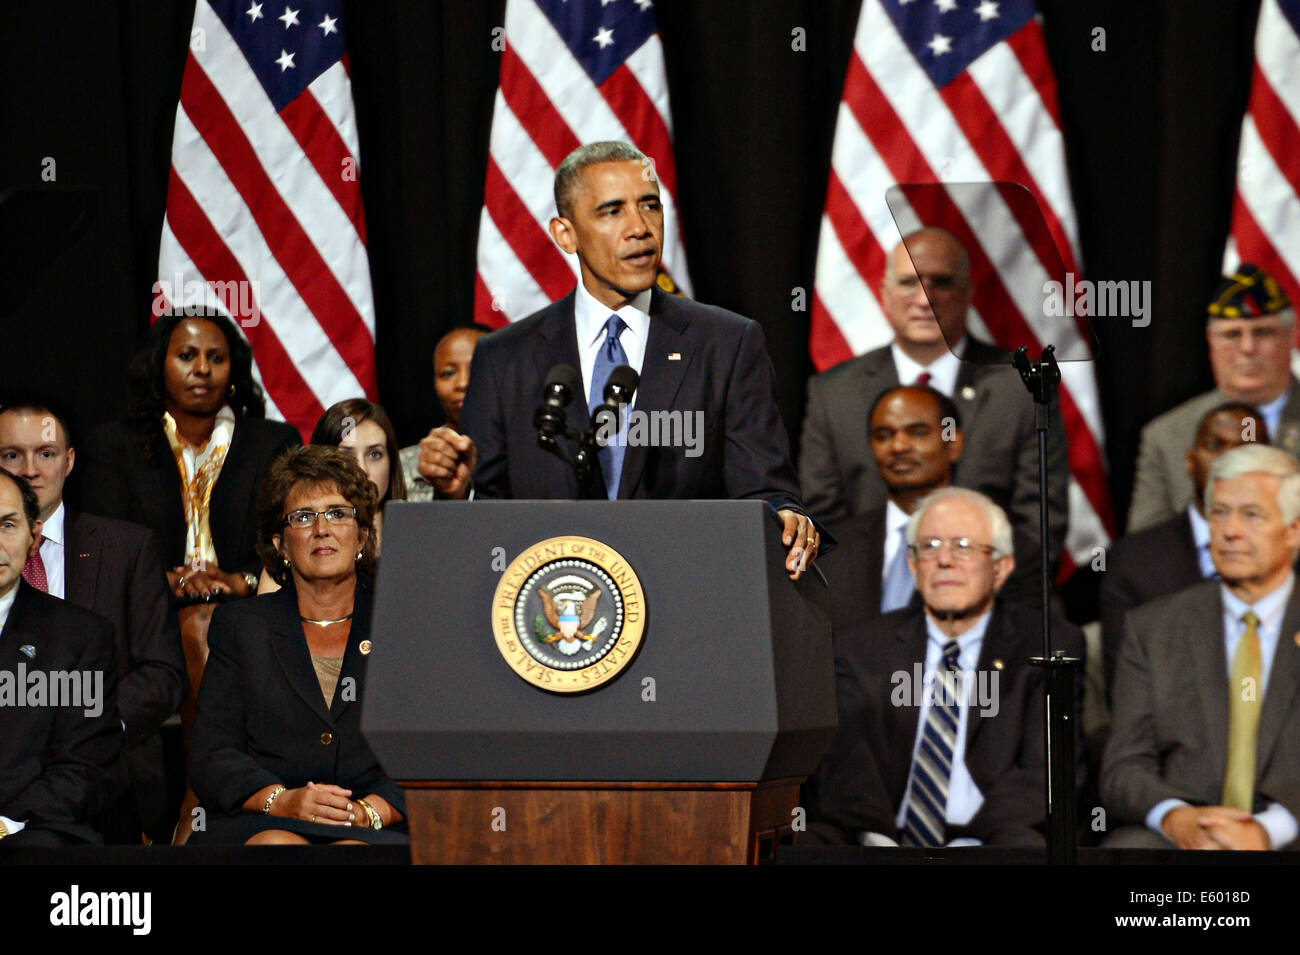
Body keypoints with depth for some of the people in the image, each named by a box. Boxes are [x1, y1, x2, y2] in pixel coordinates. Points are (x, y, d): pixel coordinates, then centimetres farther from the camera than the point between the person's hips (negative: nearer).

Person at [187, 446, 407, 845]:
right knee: (277, 848, -35)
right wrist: (282, 801, -13)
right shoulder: (240, 625, 17)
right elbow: (210, 756, 7)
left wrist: (368, 811, -13)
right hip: (256, 827, 0)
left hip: (374, 831, 0)